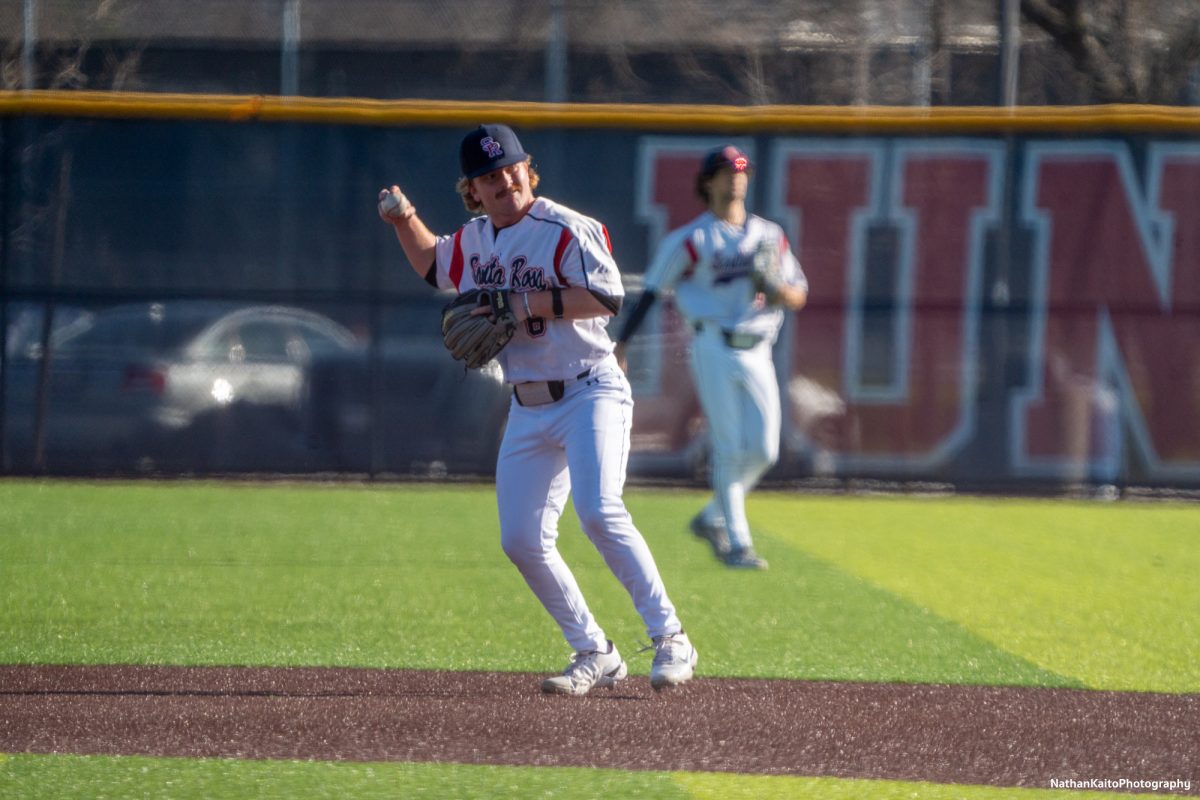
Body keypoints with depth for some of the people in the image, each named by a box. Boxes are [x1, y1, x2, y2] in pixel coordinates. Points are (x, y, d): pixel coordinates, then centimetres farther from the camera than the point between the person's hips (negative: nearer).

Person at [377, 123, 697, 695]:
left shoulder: (565, 230, -12)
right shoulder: (475, 240, 10)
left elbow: (609, 297, -20)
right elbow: (433, 266, 30)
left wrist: (535, 303, -24)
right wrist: (404, 220, 14)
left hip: (591, 394, -8)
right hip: (528, 408, 8)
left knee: (599, 512, -26)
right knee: (521, 541, 0)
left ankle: (670, 641, -22)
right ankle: (595, 657, 12)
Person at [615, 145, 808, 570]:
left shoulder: (770, 235, 13)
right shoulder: (691, 240, -1)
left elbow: (799, 295, 14)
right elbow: (652, 290, -2)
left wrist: (777, 289, -10)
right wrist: (621, 342, -12)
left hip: (757, 353, 5)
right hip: (715, 348, -5)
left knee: (764, 450, 1)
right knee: (729, 447, -8)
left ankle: (712, 518, 21)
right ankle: (736, 542, -4)